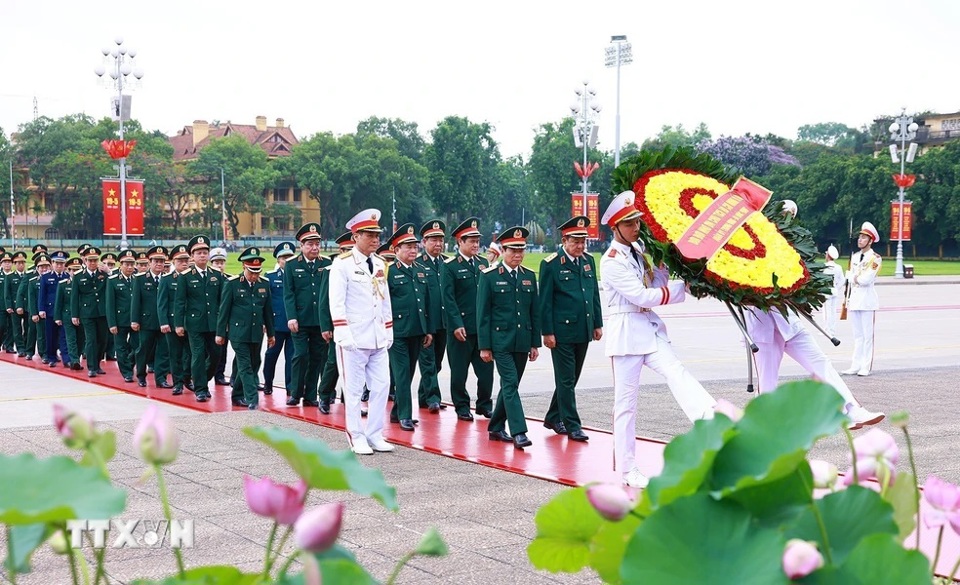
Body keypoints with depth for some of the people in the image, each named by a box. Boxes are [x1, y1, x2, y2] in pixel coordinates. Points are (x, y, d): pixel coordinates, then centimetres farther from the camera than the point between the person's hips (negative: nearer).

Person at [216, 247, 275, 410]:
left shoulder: (264, 284, 6)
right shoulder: (232, 284, -5)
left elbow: (268, 311, 12)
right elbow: (224, 310, -2)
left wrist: (271, 333, 14)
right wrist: (220, 333, -2)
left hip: (257, 333, 5)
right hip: (238, 332, -5)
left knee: (253, 365, 11)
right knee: (245, 367, -8)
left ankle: (238, 396, 27)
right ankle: (252, 400, -12)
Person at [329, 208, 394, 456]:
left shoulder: (380, 265, 14)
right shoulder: (342, 264, -7)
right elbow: (336, 302, -11)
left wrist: (389, 332, 15)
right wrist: (343, 334, -17)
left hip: (378, 339, 6)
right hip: (354, 339, -6)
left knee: (381, 387, 5)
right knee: (354, 390, 2)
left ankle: (375, 435, 15)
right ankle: (357, 437, 11)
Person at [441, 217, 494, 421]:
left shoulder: (483, 263, 12)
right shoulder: (450, 266, -5)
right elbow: (448, 298, -9)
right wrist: (456, 324, -16)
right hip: (461, 326, -5)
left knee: (486, 368, 6)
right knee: (459, 371, 3)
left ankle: (484, 404, 19)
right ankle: (462, 407, 15)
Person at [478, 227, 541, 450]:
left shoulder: (529, 276, 10)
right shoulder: (489, 276, -4)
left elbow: (535, 312, 12)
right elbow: (483, 313, -4)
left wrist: (535, 343, 9)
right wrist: (484, 346, -7)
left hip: (522, 342, 5)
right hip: (500, 341, -5)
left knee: (510, 386, 11)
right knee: (510, 384, -12)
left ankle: (496, 427, 23)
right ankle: (519, 432, -15)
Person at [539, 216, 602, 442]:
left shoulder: (588, 261, 10)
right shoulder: (551, 264, -8)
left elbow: (595, 294, 16)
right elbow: (545, 301, -8)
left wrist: (598, 324, 12)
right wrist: (547, 332, -11)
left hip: (583, 331, 7)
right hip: (562, 332, -6)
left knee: (571, 378, 14)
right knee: (566, 380, -2)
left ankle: (553, 417, 27)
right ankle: (572, 425, 3)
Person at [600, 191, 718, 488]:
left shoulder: (639, 250, 12)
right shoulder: (612, 260, -12)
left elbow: (657, 285, 13)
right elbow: (642, 297, -18)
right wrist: (683, 287, -16)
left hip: (650, 326, 7)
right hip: (627, 330, -6)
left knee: (676, 372, -18)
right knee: (626, 400, 0)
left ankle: (713, 419, -39)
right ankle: (627, 470, 7)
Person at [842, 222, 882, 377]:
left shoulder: (875, 258, -8)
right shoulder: (855, 256, 13)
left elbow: (866, 280, -16)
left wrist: (854, 277, -1)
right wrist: (860, 278, -3)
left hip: (867, 300, -7)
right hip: (854, 299, 7)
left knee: (867, 335, -2)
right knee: (857, 335, 10)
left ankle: (866, 367, 0)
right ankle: (856, 365, 13)